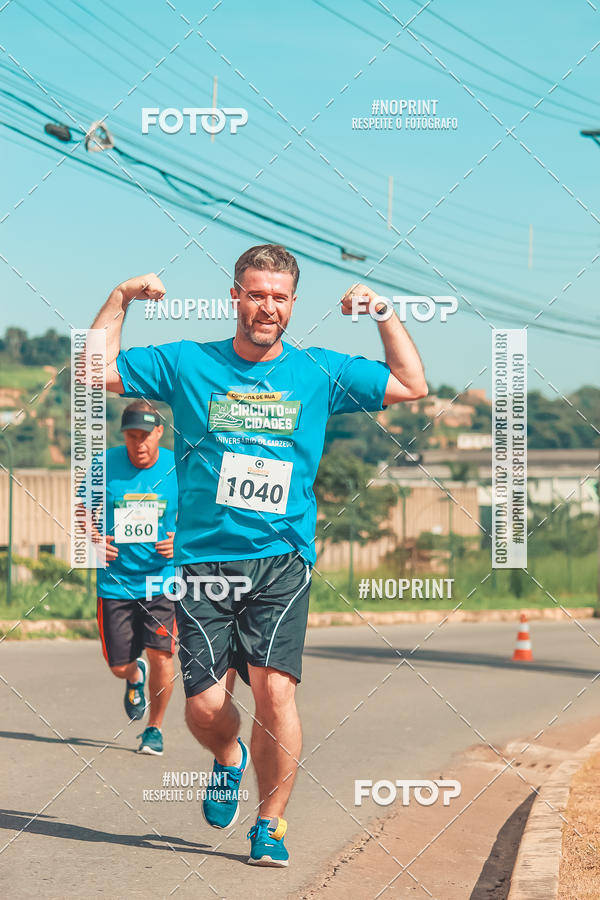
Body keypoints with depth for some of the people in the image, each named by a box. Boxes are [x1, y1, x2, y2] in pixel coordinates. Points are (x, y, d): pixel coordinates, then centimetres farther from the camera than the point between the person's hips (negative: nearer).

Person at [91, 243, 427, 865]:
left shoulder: (320, 371, 9)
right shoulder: (187, 364, 7)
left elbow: (412, 386, 14)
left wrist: (383, 314, 6)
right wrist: (121, 298, 1)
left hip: (281, 560, 0)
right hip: (203, 559, 0)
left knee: (274, 688, -17)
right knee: (205, 708, -4)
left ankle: (270, 824, 2)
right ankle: (230, 759, 32)